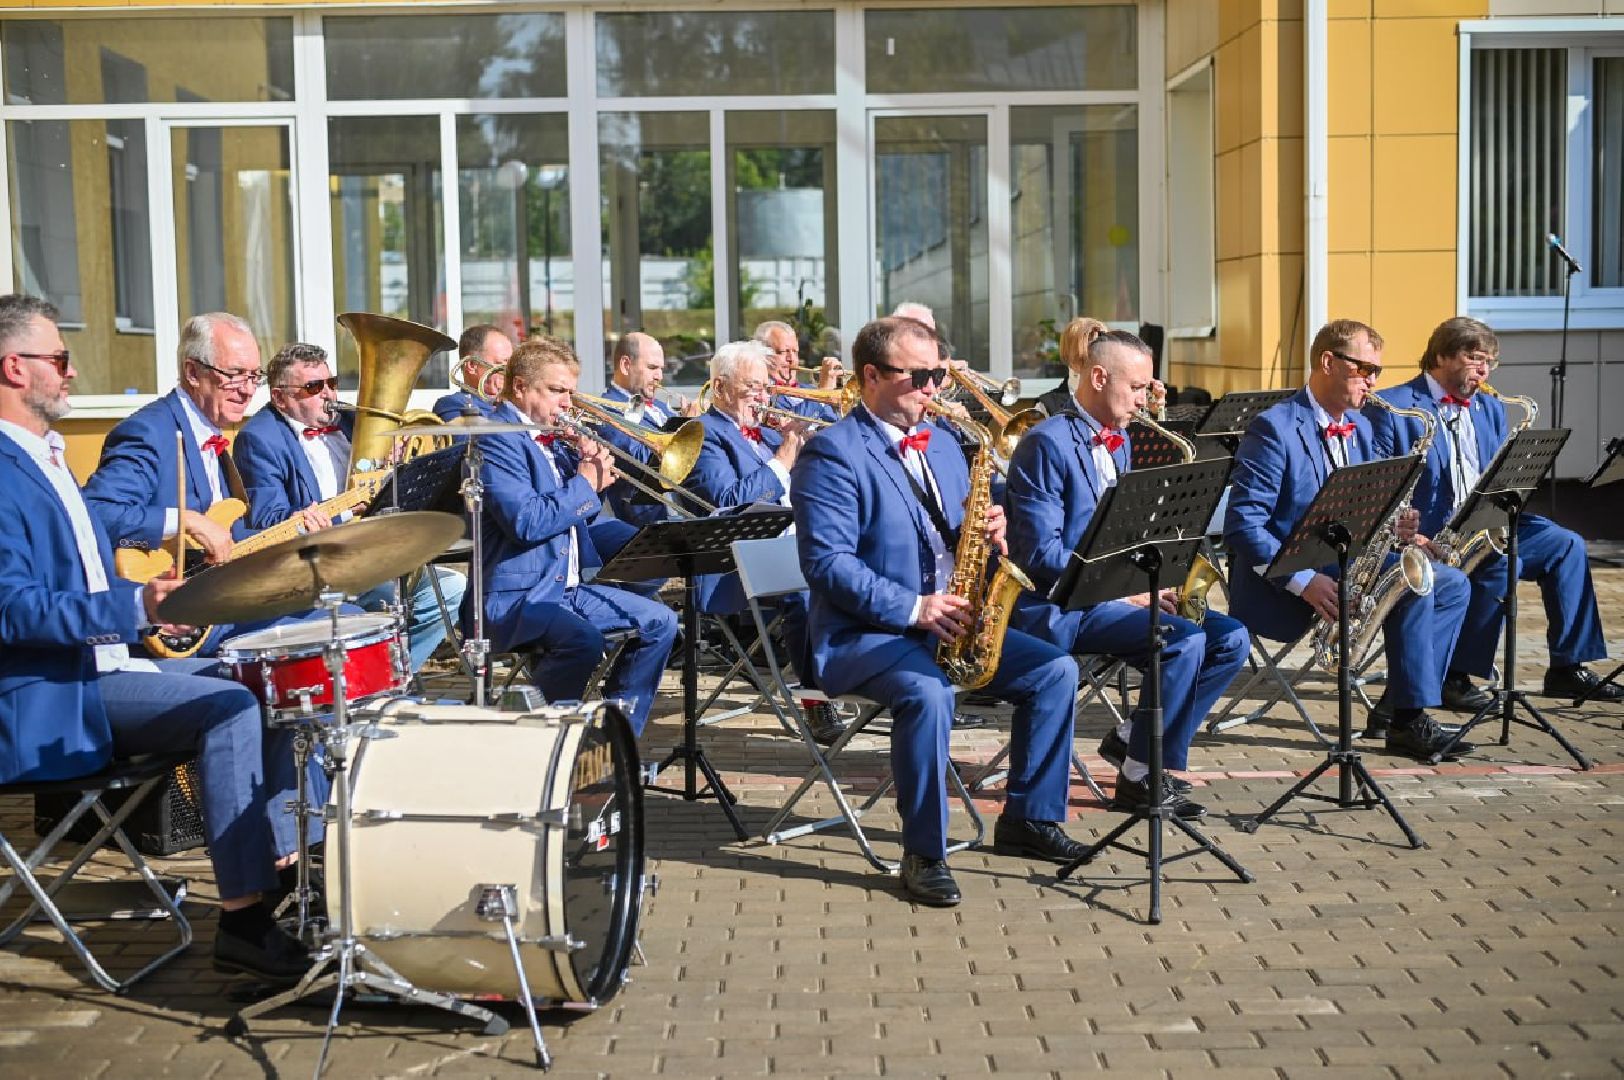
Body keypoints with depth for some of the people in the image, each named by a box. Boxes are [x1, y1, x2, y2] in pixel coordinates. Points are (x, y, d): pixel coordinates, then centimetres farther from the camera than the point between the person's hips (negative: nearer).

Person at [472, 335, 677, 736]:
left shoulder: (551, 439, 16)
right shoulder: (498, 439, -13)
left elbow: (573, 513, 21)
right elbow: (527, 522, -25)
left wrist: (592, 472, 3)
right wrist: (585, 484, -14)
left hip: (568, 585, 10)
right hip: (515, 594, -10)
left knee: (660, 622, 8)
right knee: (582, 641, -35)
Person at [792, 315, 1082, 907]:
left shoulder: (942, 448, 16)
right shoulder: (832, 453, -10)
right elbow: (827, 563, -19)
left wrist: (986, 534, -5)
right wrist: (913, 608, -25)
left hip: (949, 622, 8)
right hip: (862, 632, -8)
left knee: (1055, 669, -5)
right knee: (928, 692, -36)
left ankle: (1029, 819, 8)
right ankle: (924, 854, -20)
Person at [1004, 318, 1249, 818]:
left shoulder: (1119, 441, 14)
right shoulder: (1046, 443, -13)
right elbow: (1041, 553, -19)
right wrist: (1126, 589, -20)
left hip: (1113, 590, 9)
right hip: (1058, 606, -9)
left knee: (1231, 639, -5)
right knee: (1184, 641, -26)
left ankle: (1131, 738, 5)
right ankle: (1139, 780, -11)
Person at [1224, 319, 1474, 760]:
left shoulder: (1360, 427, 14)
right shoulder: (1273, 428, -15)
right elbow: (1243, 525, -22)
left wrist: (1392, 526, -6)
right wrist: (1304, 581, -30)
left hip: (1344, 563, 9)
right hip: (1280, 586, -9)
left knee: (1451, 584, 0)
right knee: (1414, 587, -23)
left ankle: (1403, 705, -3)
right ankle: (1409, 721, -15)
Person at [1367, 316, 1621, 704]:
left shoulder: (1492, 410, 20)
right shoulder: (1391, 408, -4)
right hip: (1427, 534, -7)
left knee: (1566, 545, -10)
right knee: (1503, 564, -30)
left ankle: (1567, 668, -3)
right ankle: (1452, 675, -19)